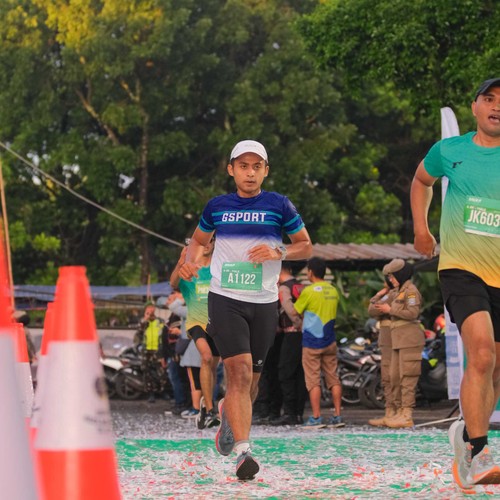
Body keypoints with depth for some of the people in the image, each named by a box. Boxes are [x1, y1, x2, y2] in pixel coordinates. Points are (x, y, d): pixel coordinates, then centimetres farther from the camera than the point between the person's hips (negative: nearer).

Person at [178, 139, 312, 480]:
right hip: (225, 299, -1)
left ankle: (228, 411, 45)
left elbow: (306, 246, 8)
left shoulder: (279, 205, 2)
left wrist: (278, 253, -12)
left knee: (250, 379, 10)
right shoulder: (217, 207, 7)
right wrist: (192, 260, 2)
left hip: (264, 303, 1)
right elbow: (199, 239, 24)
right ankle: (243, 450, -22)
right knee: (240, 370, -18)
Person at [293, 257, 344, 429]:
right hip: (330, 341, 6)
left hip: (312, 341, -6)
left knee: (313, 381, -3)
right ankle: (337, 416, 6)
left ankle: (316, 418, -6)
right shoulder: (333, 291, 8)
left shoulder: (309, 291, -12)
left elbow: (294, 311, -4)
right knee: (333, 378, 8)